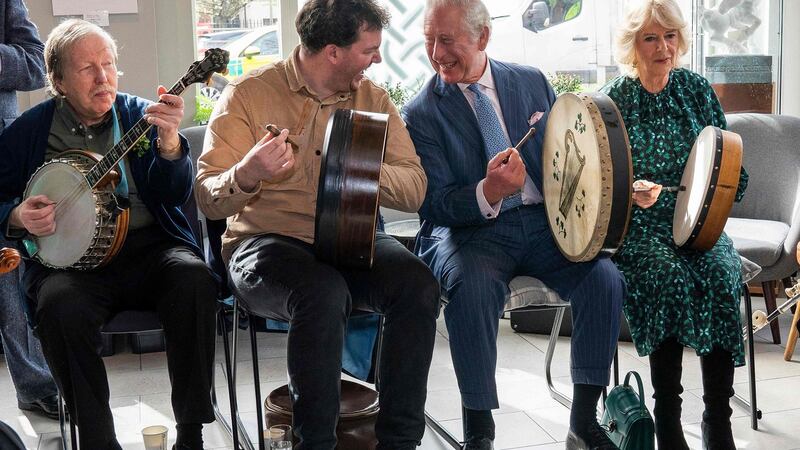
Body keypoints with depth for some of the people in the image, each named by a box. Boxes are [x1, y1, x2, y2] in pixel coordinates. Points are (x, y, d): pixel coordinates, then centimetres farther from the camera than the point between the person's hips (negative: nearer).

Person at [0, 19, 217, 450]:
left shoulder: (140, 114, 8)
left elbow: (175, 196, -4)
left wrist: (168, 140, -22)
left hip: (148, 246, 1)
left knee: (195, 279, -31)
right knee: (61, 306, -34)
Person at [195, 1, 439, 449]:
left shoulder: (373, 98, 7)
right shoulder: (249, 94, -4)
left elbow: (415, 189, -2)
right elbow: (209, 198, -10)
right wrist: (246, 175, -33)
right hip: (268, 242, -4)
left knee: (419, 286, -24)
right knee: (323, 293, -35)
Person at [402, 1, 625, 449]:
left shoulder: (531, 81, 8)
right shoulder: (422, 114, -2)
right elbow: (435, 206, -8)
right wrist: (487, 194, -28)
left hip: (546, 223, 3)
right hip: (470, 230, -3)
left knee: (606, 277, -22)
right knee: (473, 287, -35)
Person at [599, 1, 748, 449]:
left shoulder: (697, 89, 11)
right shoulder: (613, 100, 2)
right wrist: (630, 193, -20)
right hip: (637, 226, -2)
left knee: (723, 275, -28)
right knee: (670, 277, -32)